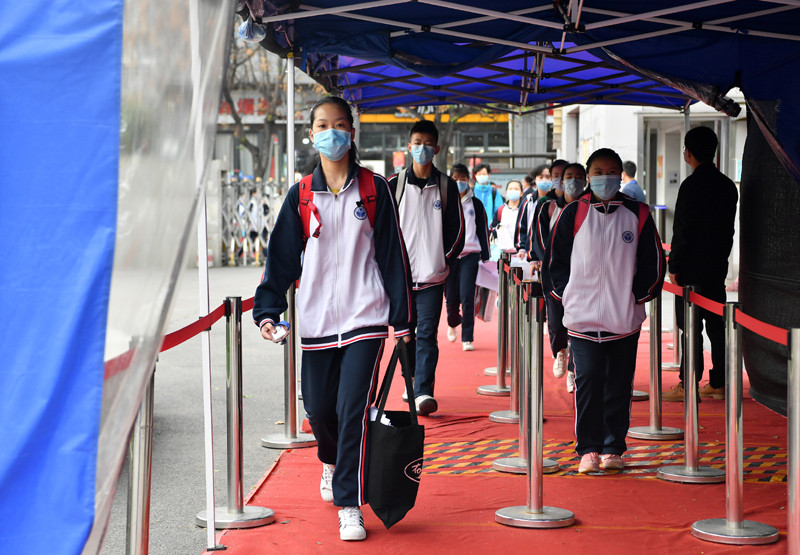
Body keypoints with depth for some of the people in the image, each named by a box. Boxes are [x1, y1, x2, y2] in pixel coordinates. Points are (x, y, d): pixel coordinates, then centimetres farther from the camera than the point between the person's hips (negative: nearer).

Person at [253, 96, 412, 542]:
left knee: (353, 408, -12)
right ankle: (332, 461, 43)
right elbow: (282, 256, 7)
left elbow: (394, 254, 4)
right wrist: (268, 310, -3)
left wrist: (402, 317, 1)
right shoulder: (301, 195, 7)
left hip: (366, 317, -2)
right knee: (319, 407, 10)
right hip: (317, 319, 2)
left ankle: (350, 506, -4)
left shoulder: (374, 189, 3)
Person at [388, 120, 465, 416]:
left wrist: (446, 259, 2)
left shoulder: (447, 186, 5)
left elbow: (457, 228, 10)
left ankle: (424, 392, -14)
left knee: (427, 334, -9)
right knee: (405, 333, 8)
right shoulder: (394, 184, 4)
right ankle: (413, 381, 25)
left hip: (433, 276, -1)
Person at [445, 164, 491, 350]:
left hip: (470, 254, 0)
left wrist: (485, 257, 7)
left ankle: (467, 338, -5)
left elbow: (483, 231, 11)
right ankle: (453, 323, 37)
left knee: (467, 297, -11)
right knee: (451, 298, 3)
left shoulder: (475, 204, 9)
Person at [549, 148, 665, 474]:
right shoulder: (574, 214, 3)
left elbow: (653, 262, 11)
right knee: (588, 380, -10)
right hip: (582, 316, -1)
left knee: (619, 384, 5)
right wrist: (566, 295, 2)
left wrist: (639, 295, 4)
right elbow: (557, 259, 10)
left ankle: (613, 449, 16)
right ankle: (589, 449, -1)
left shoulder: (638, 214, 5)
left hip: (625, 318, 1)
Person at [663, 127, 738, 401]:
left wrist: (674, 265, -9)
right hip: (718, 265, 7)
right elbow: (728, 228, 14)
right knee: (716, 324, 10)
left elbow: (682, 230, -15)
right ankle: (718, 383, 14)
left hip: (693, 266, -7)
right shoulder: (727, 185, 9)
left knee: (691, 327, -4)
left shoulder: (691, 185, -15)